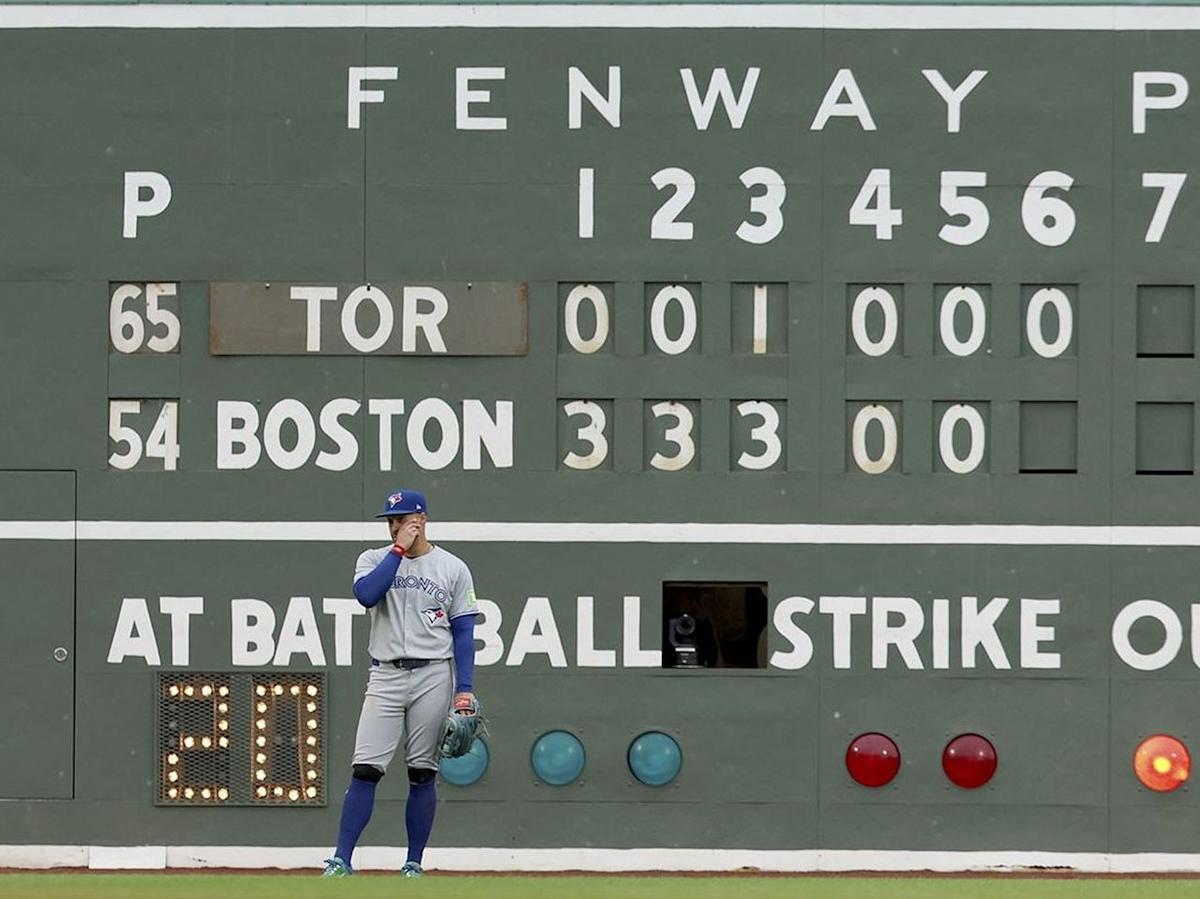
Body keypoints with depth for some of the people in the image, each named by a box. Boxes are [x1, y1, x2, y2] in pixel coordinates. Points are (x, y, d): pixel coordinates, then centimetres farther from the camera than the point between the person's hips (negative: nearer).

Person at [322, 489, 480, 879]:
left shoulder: (453, 568, 6)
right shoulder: (374, 559, 8)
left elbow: (464, 633, 4)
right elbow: (366, 594, -15)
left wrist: (464, 690, -5)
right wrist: (399, 549, -10)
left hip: (434, 677, 0)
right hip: (386, 676, 0)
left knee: (422, 773, 2)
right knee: (365, 770, -7)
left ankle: (414, 865, 8)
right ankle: (341, 861, -7)